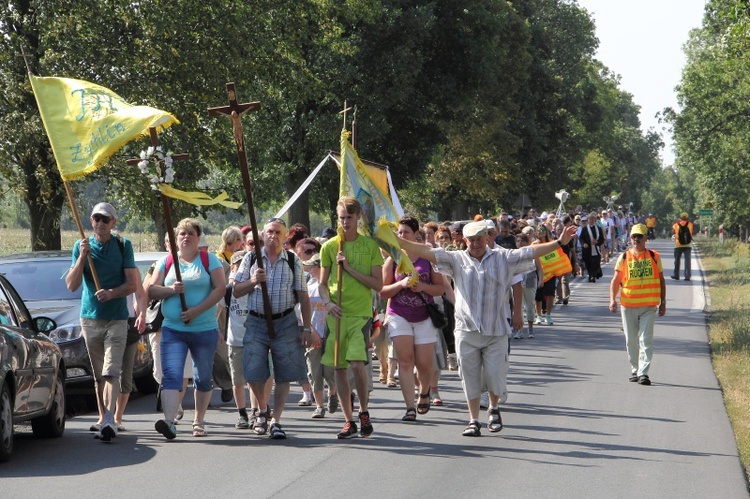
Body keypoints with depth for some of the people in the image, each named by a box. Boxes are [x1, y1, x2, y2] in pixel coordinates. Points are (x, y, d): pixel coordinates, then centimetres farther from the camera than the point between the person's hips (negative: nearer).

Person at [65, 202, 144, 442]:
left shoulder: (123, 245, 3)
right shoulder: (81, 246, 7)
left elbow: (133, 283, -2)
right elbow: (71, 285, 0)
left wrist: (112, 293, -20)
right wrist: (82, 257, -12)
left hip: (117, 318, -3)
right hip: (90, 318, 3)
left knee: (111, 373, -14)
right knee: (98, 375, 7)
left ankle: (109, 421, -23)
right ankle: (105, 420, 12)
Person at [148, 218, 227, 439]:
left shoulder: (209, 260, 3)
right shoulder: (166, 261, 10)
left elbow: (220, 288, -7)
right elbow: (151, 290, 6)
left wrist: (196, 310, -16)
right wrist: (171, 290, -15)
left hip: (205, 329, -1)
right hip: (172, 329, 1)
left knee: (203, 378, 9)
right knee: (171, 375, -14)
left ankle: (199, 421, 23)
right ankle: (169, 421, -26)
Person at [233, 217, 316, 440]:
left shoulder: (293, 261, 5)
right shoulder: (250, 259, 6)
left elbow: (303, 297, 5)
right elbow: (236, 292, 7)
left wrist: (307, 329, 0)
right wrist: (253, 282, -12)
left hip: (285, 323, 0)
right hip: (256, 323, 0)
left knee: (284, 375, -3)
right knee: (254, 373, -5)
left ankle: (275, 421, 7)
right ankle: (263, 411, 21)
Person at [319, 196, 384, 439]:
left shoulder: (370, 246, 3)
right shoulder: (329, 246, 8)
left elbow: (378, 284, -1)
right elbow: (322, 284, 11)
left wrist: (350, 268, -9)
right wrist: (328, 302, -9)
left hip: (361, 314, -2)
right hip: (336, 314, 3)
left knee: (357, 363, -17)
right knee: (339, 368, 3)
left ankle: (364, 412, 5)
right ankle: (349, 421, 12)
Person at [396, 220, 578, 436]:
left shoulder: (502, 258, 7)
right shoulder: (457, 259, 6)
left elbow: (531, 252, 4)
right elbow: (428, 252, 0)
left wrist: (559, 243, -3)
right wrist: (399, 241, -10)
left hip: (496, 330, 0)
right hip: (466, 330, 0)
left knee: (495, 375, 0)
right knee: (470, 377, 4)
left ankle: (494, 409, 28)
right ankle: (474, 420, 15)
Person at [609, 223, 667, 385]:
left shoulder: (654, 257, 5)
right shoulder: (624, 258, 4)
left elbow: (661, 280, 11)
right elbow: (615, 281, 3)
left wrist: (663, 302, 7)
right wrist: (612, 299, -11)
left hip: (649, 306, -1)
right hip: (628, 305, 1)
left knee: (646, 339, -10)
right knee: (631, 341, 9)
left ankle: (643, 373, -14)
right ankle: (634, 370, 23)